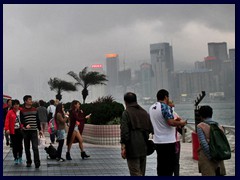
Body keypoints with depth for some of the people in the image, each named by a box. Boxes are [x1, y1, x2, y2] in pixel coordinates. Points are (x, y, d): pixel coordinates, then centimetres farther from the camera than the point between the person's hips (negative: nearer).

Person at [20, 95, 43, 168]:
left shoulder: (35, 110, 10)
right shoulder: (22, 111, 0)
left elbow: (38, 120, 14)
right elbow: (22, 120, -11)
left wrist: (40, 129, 12)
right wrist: (25, 125, -31)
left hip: (34, 131, 1)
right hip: (26, 131, -1)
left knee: (35, 147, -9)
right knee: (27, 148, 8)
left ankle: (37, 162, -12)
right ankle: (29, 162, 20)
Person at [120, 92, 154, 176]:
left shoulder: (126, 113, -8)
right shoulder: (144, 112, 12)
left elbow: (124, 131, -15)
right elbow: (151, 129, 12)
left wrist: (123, 147, -12)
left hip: (132, 148, -6)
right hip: (144, 147, 7)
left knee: (135, 173, -4)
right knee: (141, 172, 16)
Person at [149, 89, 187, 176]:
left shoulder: (152, 108, 11)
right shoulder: (164, 107, -14)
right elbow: (171, 122, -22)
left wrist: (175, 121, 22)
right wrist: (180, 123, -5)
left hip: (157, 141, 8)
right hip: (167, 141, -8)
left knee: (161, 165, 13)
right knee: (169, 165, -1)